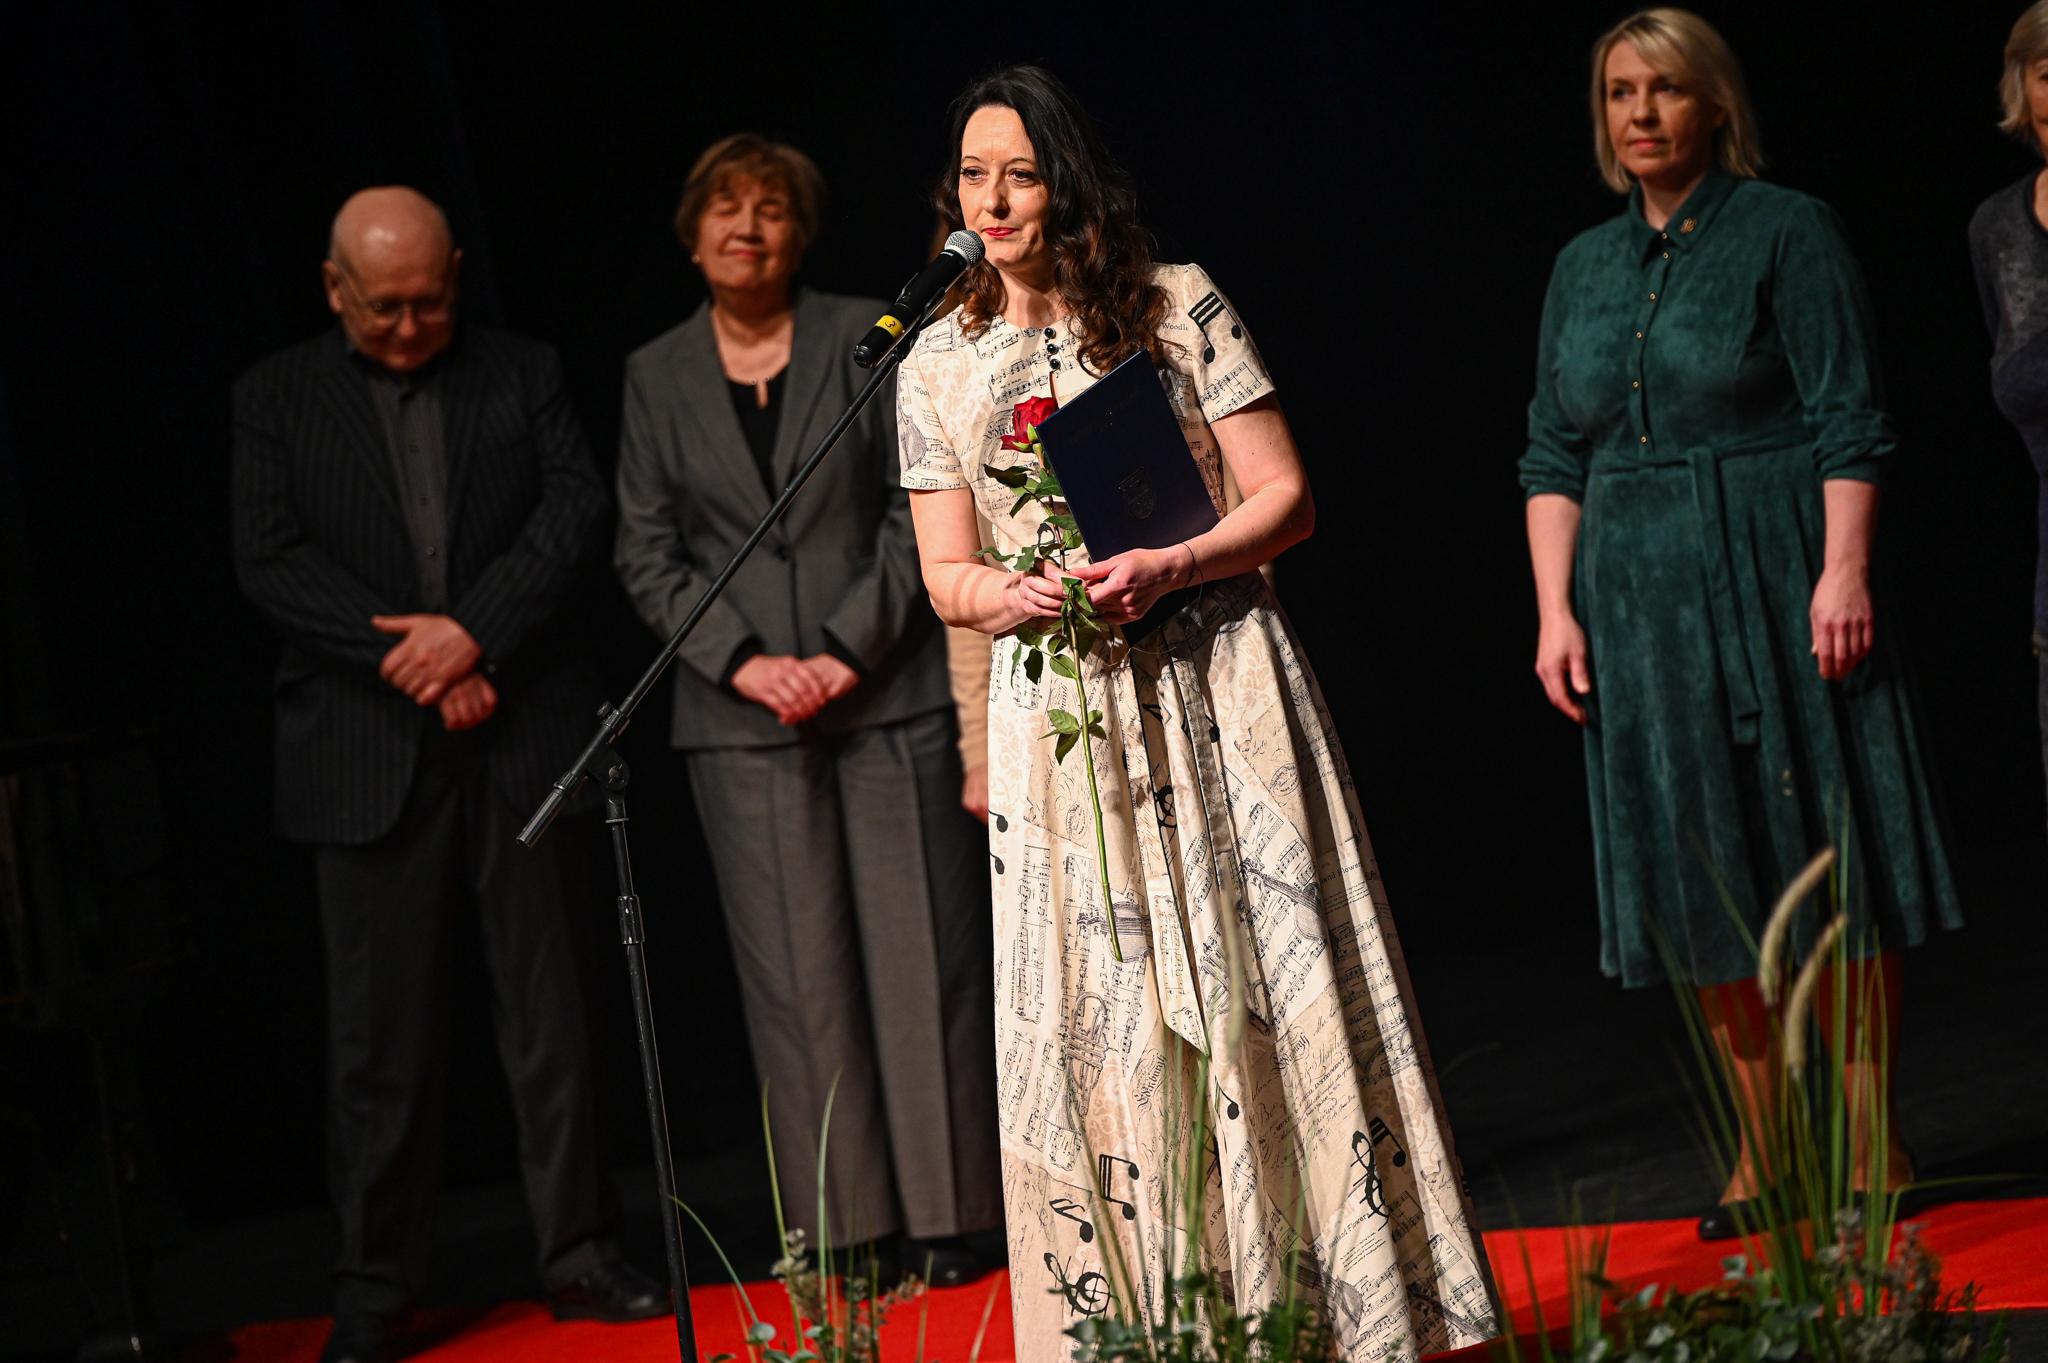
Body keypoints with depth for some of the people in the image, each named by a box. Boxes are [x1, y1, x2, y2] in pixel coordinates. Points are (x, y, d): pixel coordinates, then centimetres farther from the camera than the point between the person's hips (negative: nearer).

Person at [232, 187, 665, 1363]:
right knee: (384, 1031, 1)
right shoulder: (278, 398, 7)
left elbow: (578, 508, -1)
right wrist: (414, 664, -11)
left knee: (553, 1010, 4)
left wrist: (475, 629, -14)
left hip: (519, 737, 1)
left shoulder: (523, 376, 10)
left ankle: (581, 1255, 13)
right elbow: (273, 563, -2)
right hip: (368, 758, -1)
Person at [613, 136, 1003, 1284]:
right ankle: (844, 1227, 4)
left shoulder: (865, 338, 3)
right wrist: (744, 662, -8)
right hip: (745, 717, 2)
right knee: (795, 974, 0)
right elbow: (647, 554, 6)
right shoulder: (657, 375, 9)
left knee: (923, 953, 0)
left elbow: (918, 504, 0)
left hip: (889, 691, -1)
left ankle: (947, 1215, 7)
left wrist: (851, 648, -10)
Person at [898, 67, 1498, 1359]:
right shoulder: (938, 367, 9)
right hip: (1057, 708, 2)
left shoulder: (1178, 306, 1)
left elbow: (1286, 500, -1)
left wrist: (1166, 568, -17)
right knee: (1094, 1017, 0)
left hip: (1213, 684, -2)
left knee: (1263, 985, -3)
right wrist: (1012, 594, -13)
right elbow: (948, 574, 10)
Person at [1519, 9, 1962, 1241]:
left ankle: (1871, 1140, 4)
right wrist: (1557, 609, 3)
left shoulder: (1786, 233, -2)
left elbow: (1849, 423, -7)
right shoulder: (1585, 267, 12)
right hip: (1642, 605, 5)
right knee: (1698, 872, 5)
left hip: (1776, 585, -5)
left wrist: (1843, 572, -17)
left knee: (1824, 856, -2)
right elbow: (1554, 456, 12)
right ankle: (1764, 1148, 13)